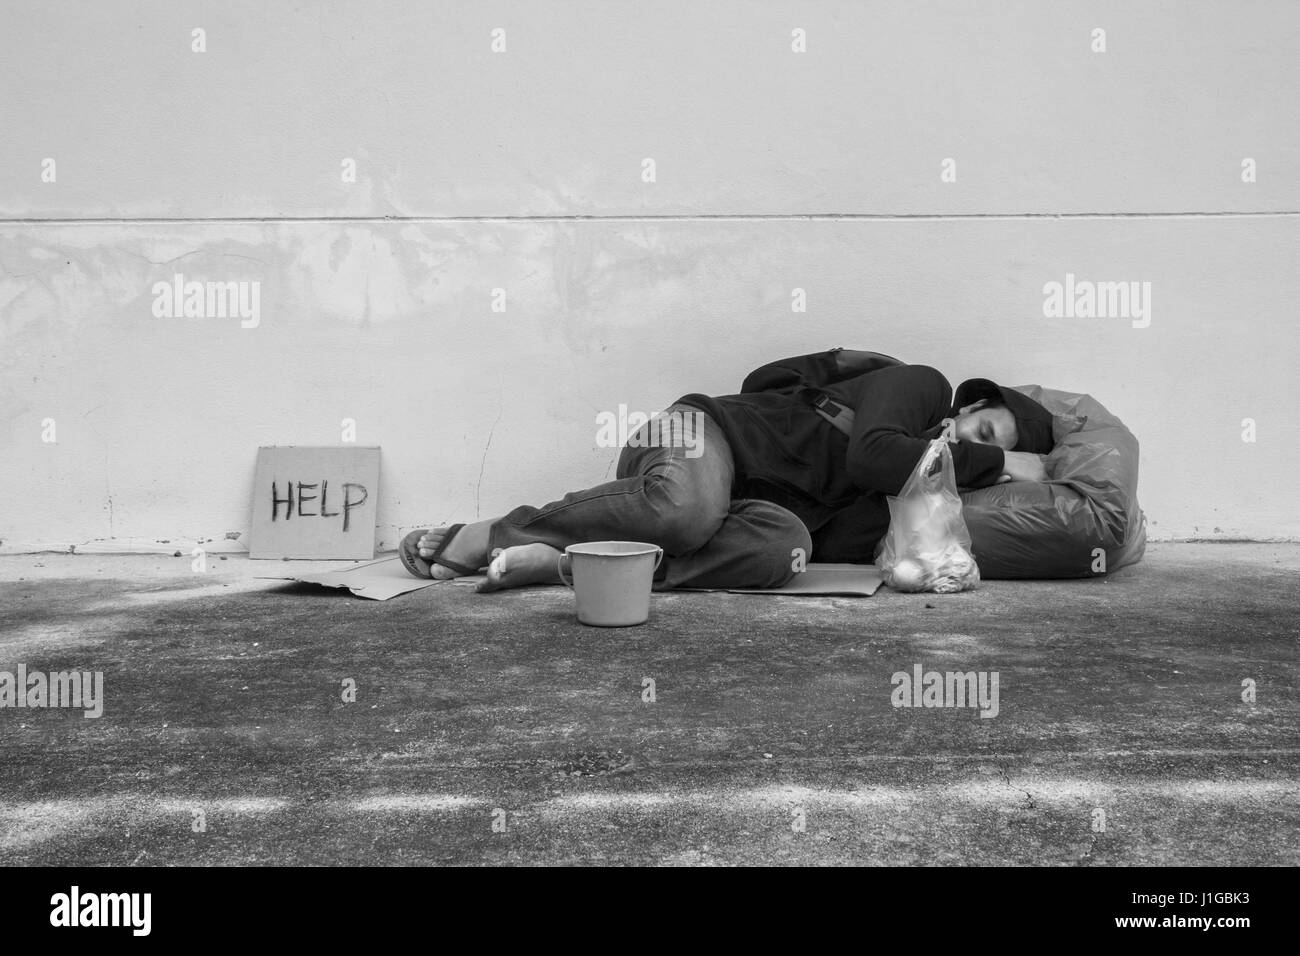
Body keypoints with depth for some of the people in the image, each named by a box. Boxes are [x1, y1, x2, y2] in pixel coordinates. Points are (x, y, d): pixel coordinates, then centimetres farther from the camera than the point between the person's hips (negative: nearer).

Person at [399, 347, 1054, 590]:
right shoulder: (920, 385, 3)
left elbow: (838, 547, -3)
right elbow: (872, 452, -21)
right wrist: (995, 460, -9)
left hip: (761, 502, 5)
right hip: (711, 429, -5)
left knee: (788, 546, -31)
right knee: (685, 511, -41)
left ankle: (562, 562, -30)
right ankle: (494, 533, -18)